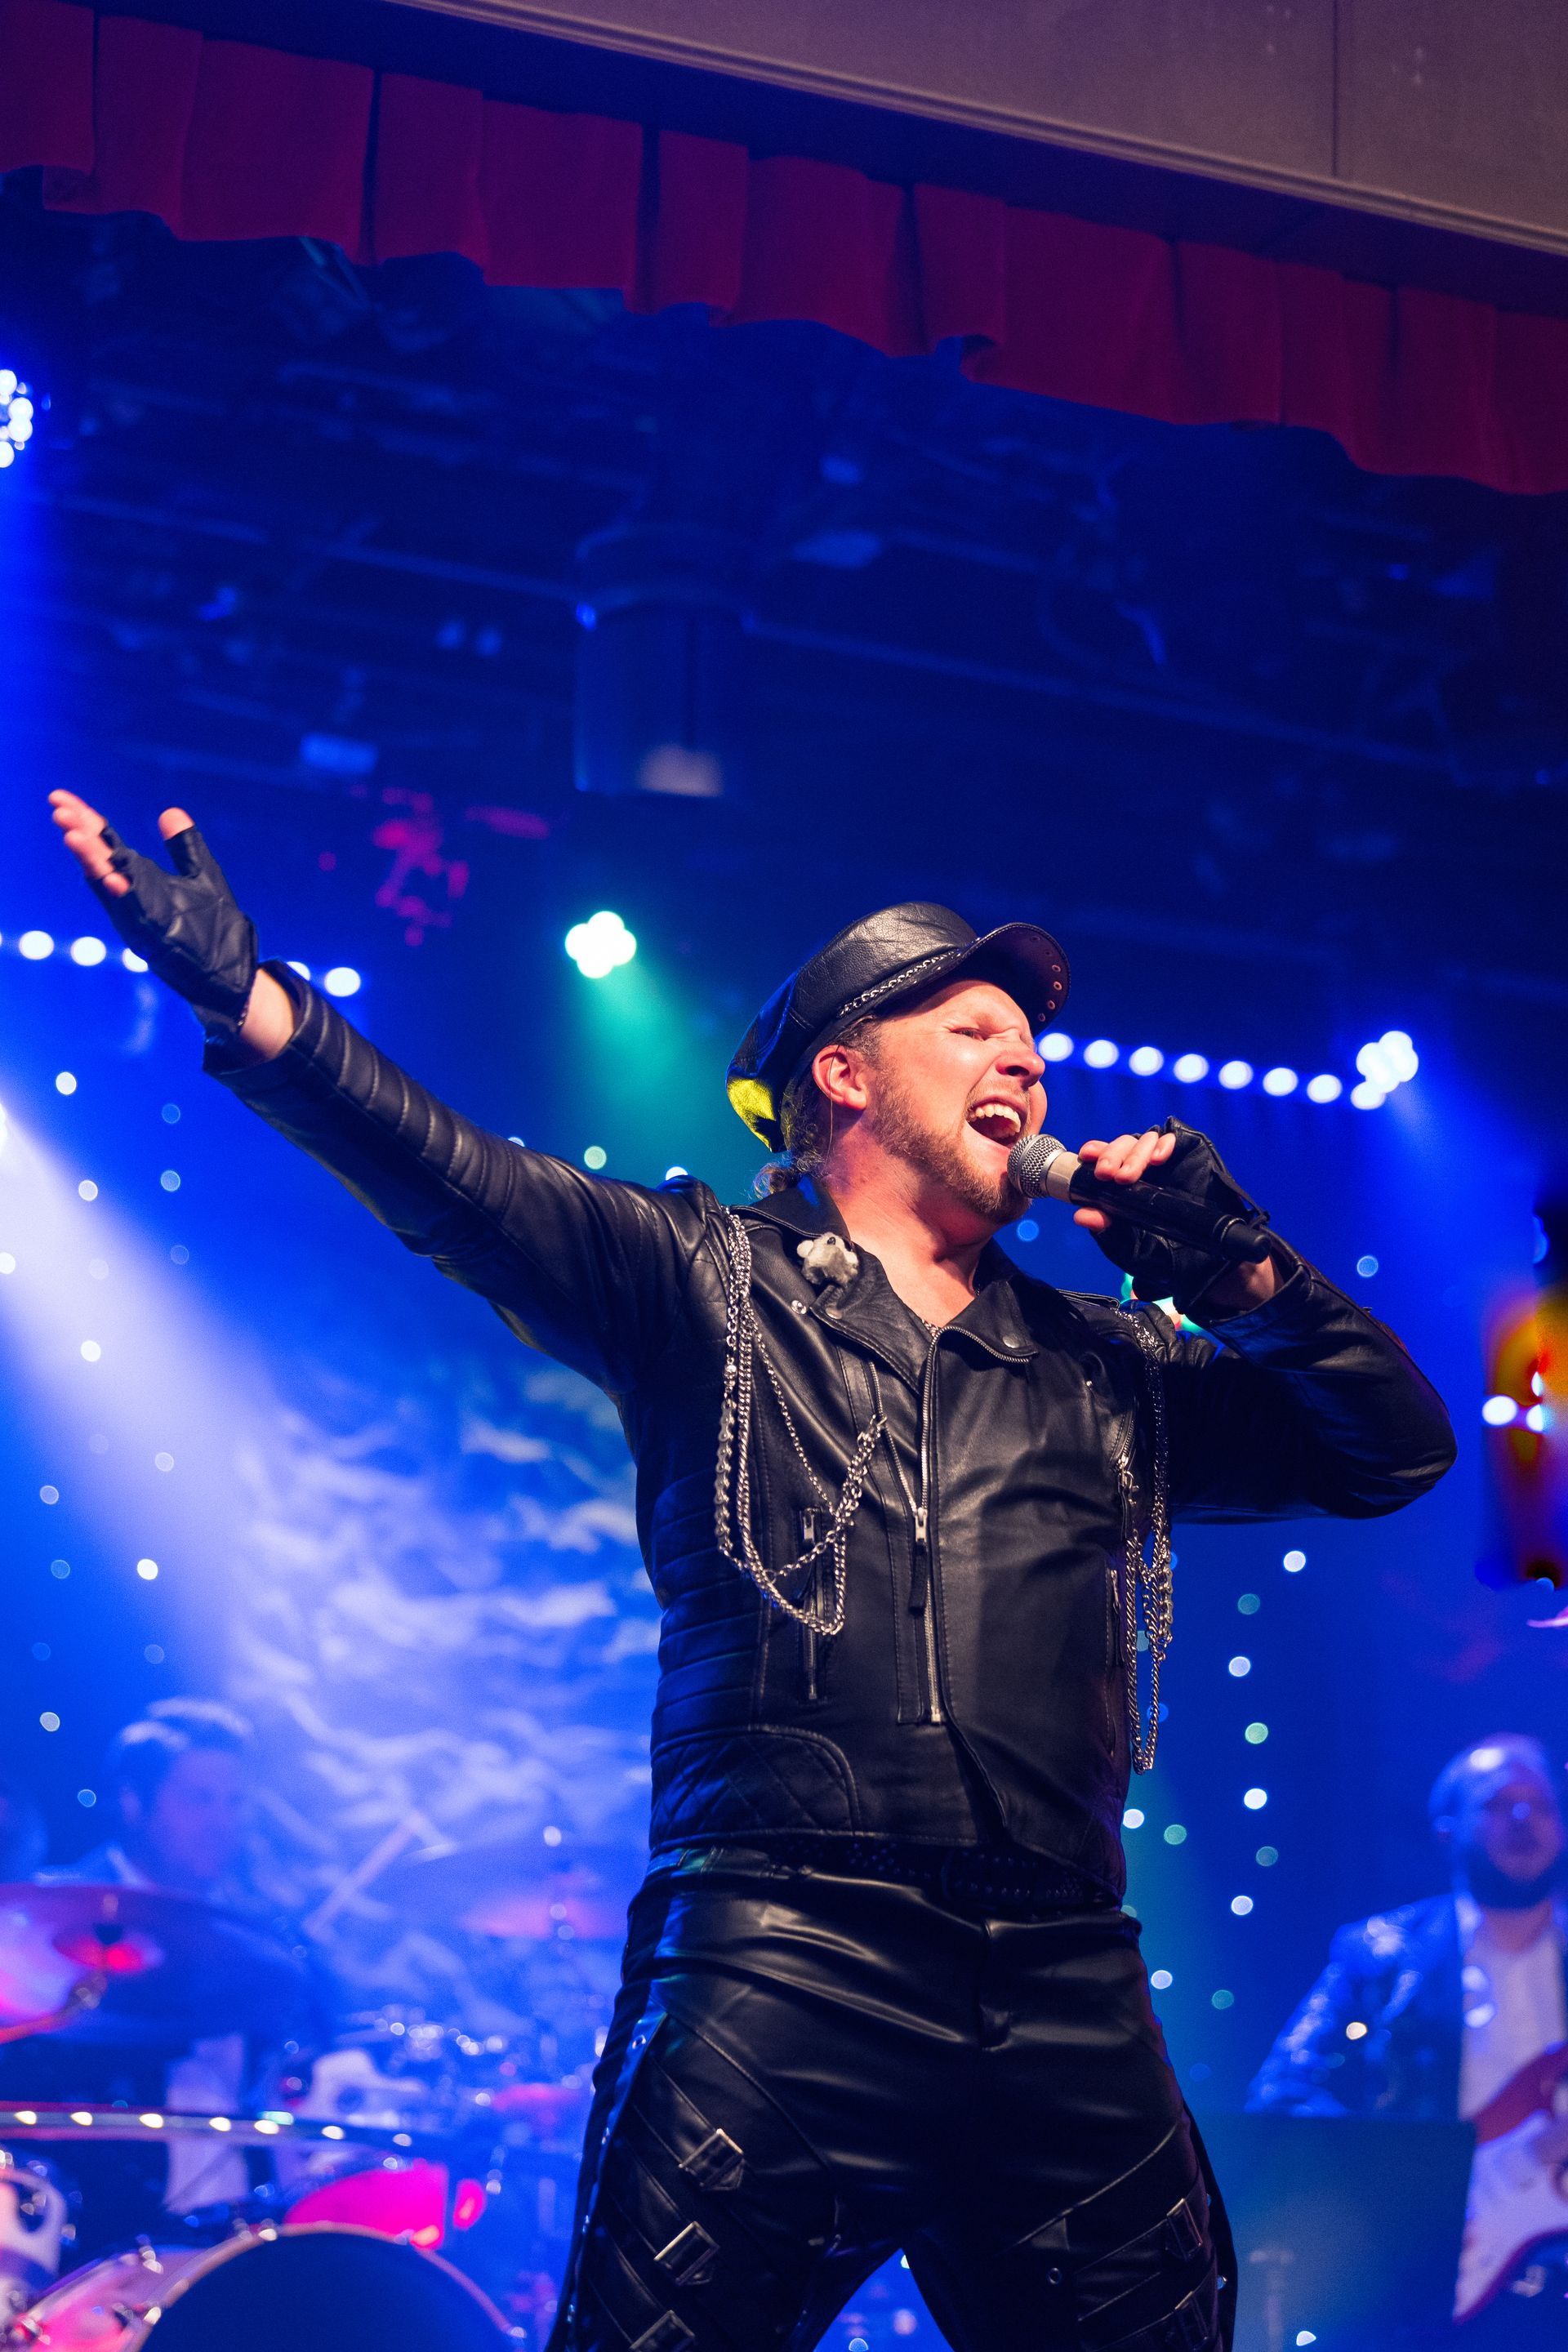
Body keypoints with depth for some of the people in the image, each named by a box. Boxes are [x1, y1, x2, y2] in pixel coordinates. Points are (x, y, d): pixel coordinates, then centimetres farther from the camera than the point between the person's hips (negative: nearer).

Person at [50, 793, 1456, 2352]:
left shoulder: (1111, 1372, 24)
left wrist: (1237, 1277, 11)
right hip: (781, 1972, -4)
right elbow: (456, 1178, -3)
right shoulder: (711, 1280, 12)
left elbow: (1400, 1449, 25)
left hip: (1068, 2002, 4)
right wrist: (246, 994, -16)